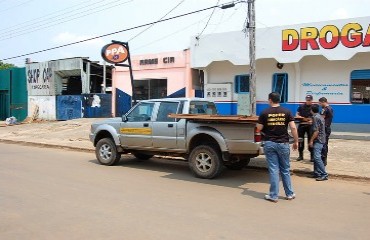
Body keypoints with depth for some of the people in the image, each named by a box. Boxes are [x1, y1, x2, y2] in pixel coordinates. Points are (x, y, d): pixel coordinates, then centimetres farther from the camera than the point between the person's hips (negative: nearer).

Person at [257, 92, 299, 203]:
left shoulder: (265, 113, -4)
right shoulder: (286, 112, -1)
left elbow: (259, 128, -1)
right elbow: (293, 128, -6)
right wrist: (296, 141, 4)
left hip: (269, 143, -1)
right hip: (283, 143, 1)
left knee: (273, 170, 3)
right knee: (285, 170, 13)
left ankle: (273, 196, 8)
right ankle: (289, 194, 22)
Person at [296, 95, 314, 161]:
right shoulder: (301, 106, 5)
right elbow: (297, 115, 6)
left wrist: (312, 120, -19)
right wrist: (302, 118, -12)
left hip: (310, 125, -2)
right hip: (302, 125, 2)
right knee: (300, 140, 6)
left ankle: (312, 156, 10)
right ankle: (300, 155, 18)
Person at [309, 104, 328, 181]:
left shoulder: (315, 118, -14)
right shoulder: (320, 117, 16)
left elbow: (316, 131, -20)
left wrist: (311, 140, -16)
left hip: (318, 140, -11)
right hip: (321, 140, 11)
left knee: (317, 157, -15)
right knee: (316, 157, 12)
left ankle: (324, 175, -16)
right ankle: (317, 173, 16)